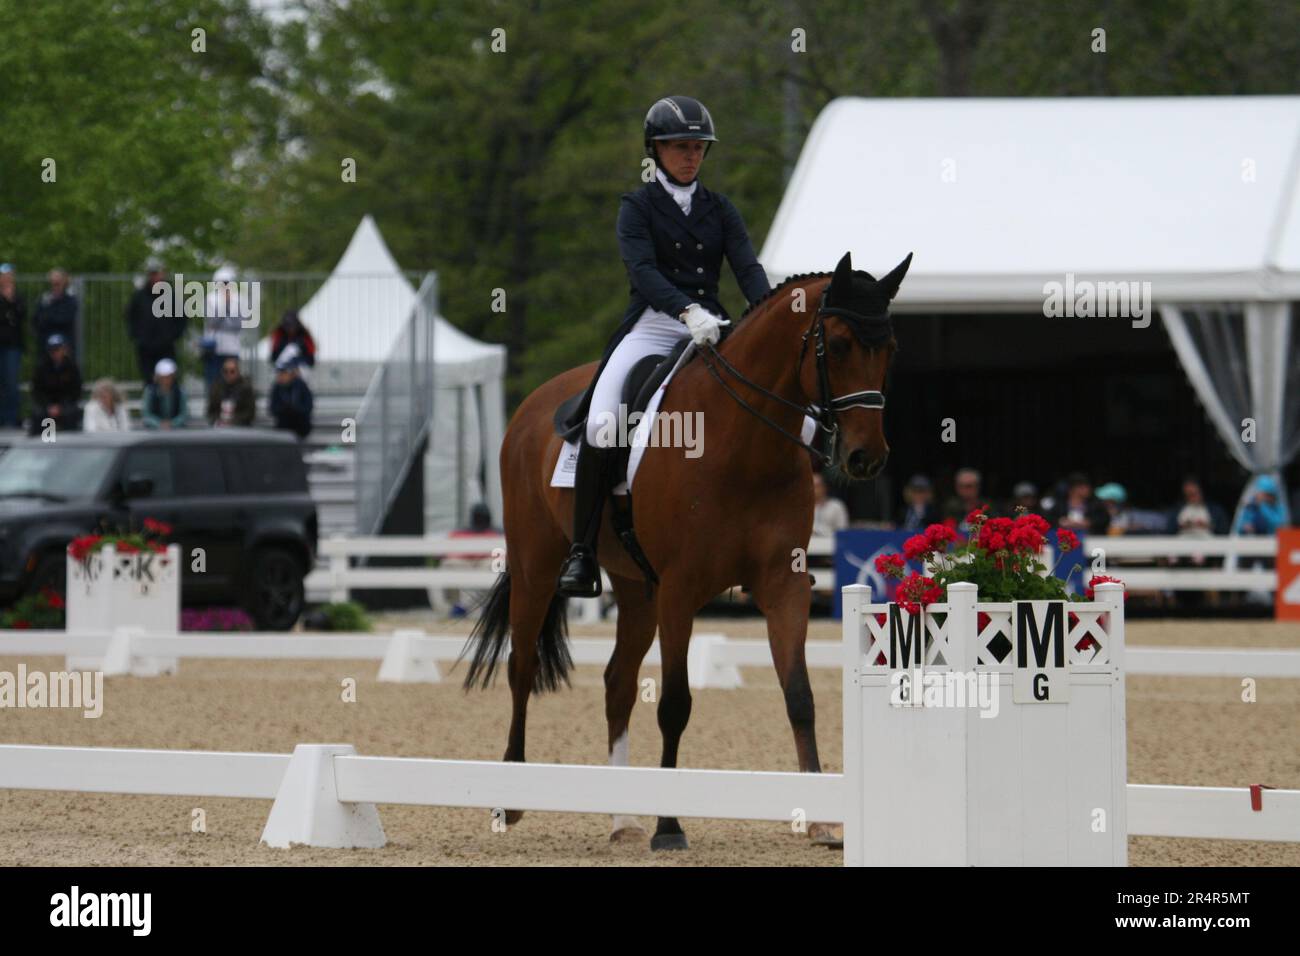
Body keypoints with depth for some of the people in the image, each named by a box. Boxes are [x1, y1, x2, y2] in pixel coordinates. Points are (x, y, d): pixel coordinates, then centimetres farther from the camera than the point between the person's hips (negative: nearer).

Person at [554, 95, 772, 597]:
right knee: (603, 423, -27)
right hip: (651, 327, -4)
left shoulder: (720, 210, 14)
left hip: (711, 330, 4)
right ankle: (582, 553, -21)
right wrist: (688, 311, -31)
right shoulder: (638, 207, 3)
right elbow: (644, 271, -13)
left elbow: (748, 268, 2)